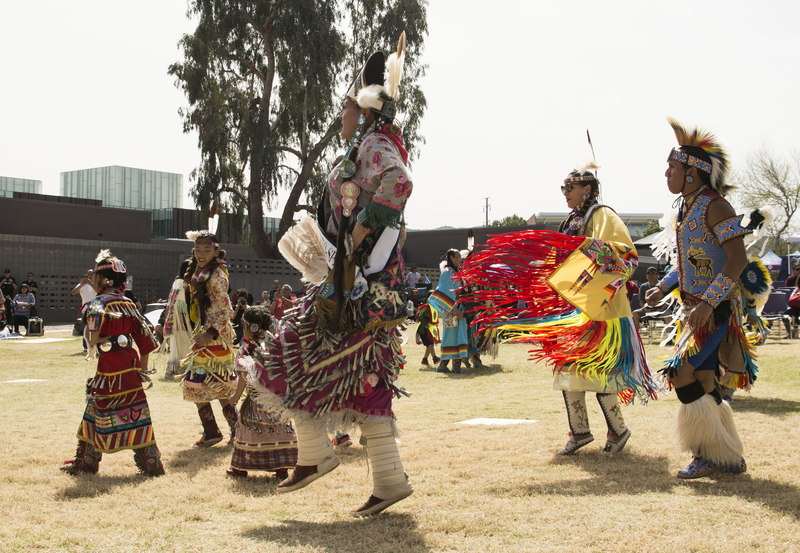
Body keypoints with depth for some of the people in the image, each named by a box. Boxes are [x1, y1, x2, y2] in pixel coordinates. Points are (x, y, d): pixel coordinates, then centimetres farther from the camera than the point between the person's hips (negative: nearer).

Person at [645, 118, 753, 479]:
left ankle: (711, 454, -2)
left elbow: (738, 259, -23)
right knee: (702, 382, 10)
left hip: (717, 310, -9)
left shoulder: (714, 206, -16)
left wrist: (708, 302, -28)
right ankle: (729, 459, 20)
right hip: (697, 308, 9)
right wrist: (664, 287, 13)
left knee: (682, 373, -13)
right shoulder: (687, 208, 13)